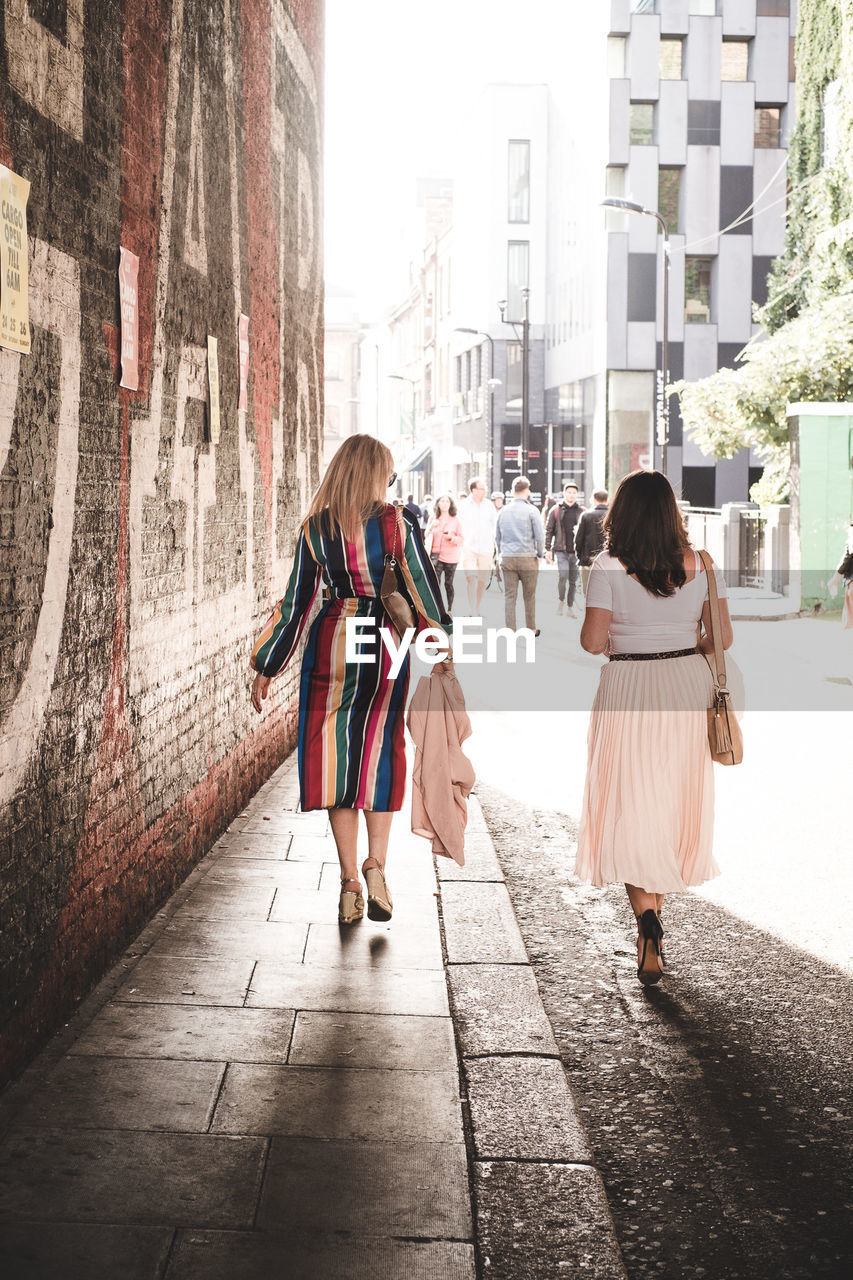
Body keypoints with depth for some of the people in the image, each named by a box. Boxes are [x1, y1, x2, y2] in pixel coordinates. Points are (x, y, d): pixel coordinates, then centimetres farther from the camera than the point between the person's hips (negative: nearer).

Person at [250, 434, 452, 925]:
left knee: (335, 757, 8)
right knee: (380, 754, 16)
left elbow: (296, 600, 1)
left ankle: (350, 884, 9)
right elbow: (426, 591, -2)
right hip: (386, 646, 0)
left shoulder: (316, 527, -1)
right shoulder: (399, 523, -5)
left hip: (333, 643, 0)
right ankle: (376, 864, 1)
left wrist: (266, 668, 8)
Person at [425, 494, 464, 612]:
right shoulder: (433, 518, 10)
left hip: (450, 556, -1)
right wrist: (431, 527, -5)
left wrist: (452, 538, -18)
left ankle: (449, 610, 18)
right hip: (436, 555, 1)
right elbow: (427, 536, 14)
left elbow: (461, 538, 1)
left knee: (448, 583, 5)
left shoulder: (456, 519, 2)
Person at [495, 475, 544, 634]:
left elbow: (497, 536, 13)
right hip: (528, 557, -3)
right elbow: (540, 536, -5)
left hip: (507, 559, 3)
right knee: (529, 596, 7)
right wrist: (540, 554, 8)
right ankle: (531, 629, 15)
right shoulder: (531, 510, -5)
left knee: (509, 596, 3)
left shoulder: (503, 511, 8)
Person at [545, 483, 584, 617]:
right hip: (561, 550, -2)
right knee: (563, 574, -20)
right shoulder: (555, 510, 4)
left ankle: (570, 607, 16)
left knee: (573, 581, 5)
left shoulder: (581, 511, 8)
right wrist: (548, 549, -1)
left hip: (576, 551, 2)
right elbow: (549, 530, 6)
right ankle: (560, 599, 3)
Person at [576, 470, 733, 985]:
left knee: (631, 807, 3)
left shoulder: (609, 569, -11)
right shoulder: (701, 564, -1)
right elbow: (723, 637, 0)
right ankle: (655, 906, 27)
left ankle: (646, 918, -12)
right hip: (690, 689, 4)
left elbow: (592, 642, -13)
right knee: (676, 801, 16)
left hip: (629, 692, -3)